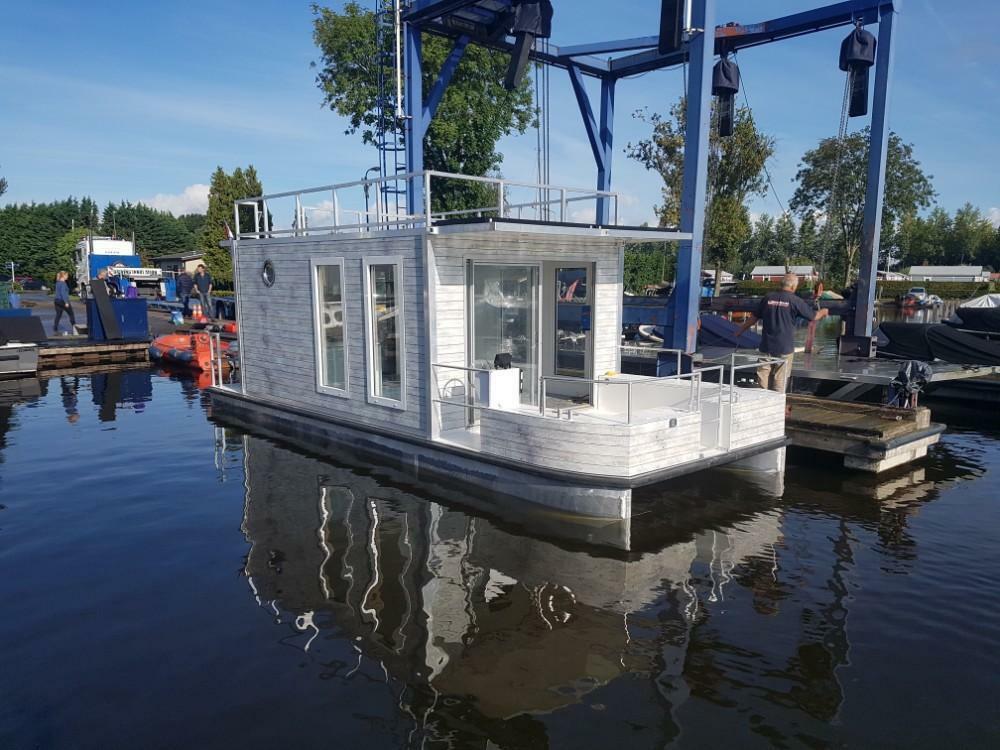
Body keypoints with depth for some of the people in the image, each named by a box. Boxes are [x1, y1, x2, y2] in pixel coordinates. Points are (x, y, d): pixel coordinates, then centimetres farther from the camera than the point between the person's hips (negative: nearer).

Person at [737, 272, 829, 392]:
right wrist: (824, 312, 27)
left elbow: (754, 317, 10)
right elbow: (813, 316, 4)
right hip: (784, 348, -3)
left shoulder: (768, 297, 3)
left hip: (766, 346, 3)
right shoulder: (795, 300, -6)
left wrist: (741, 330, 24)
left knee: (763, 377, 8)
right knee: (780, 380, 4)